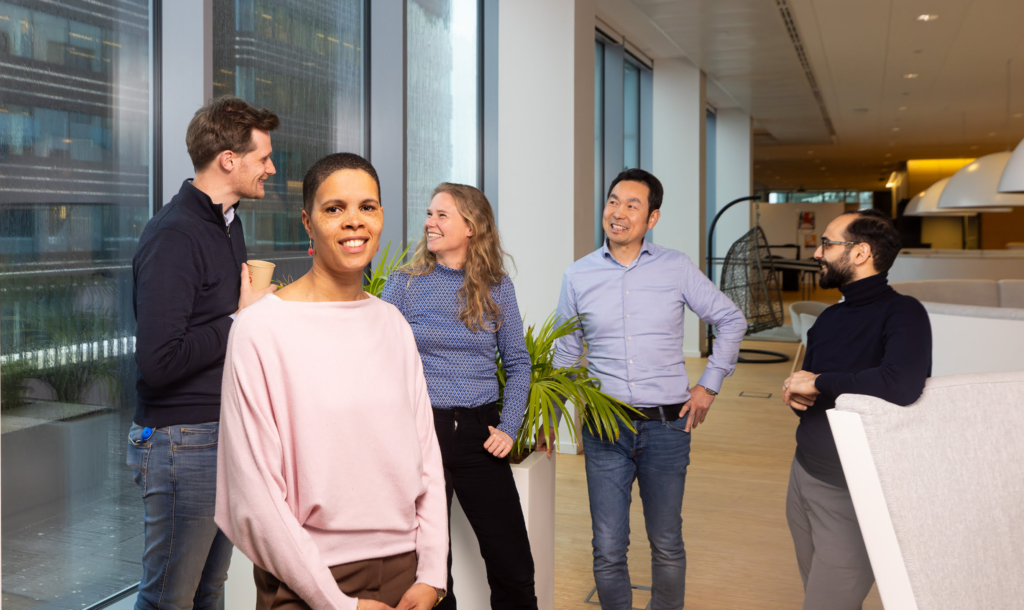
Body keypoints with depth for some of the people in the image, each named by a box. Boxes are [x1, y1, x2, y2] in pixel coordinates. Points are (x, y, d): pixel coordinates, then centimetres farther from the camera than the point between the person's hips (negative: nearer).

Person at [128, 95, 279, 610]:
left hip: (227, 431, 9)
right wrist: (240, 320, -16)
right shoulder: (173, 236, -19)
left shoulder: (227, 223, 12)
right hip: (182, 442, -9)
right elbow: (158, 361, -26)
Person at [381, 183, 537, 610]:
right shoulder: (403, 284, 1)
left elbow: (518, 363, 9)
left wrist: (509, 427, -1)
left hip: (478, 433, 1)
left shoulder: (497, 288, 4)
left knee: (513, 566, 2)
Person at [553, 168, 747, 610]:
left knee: (667, 545, 11)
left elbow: (731, 321, 9)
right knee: (608, 550, 3)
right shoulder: (578, 276, 3)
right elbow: (566, 353, 12)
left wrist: (710, 384, 4)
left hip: (667, 426, 0)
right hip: (605, 429, 0)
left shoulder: (676, 268, 0)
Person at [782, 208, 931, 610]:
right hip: (803, 475, 7)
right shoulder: (830, 318, 9)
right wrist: (796, 394, -7)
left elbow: (901, 385, -35)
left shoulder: (902, 313, -16)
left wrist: (819, 383, -22)